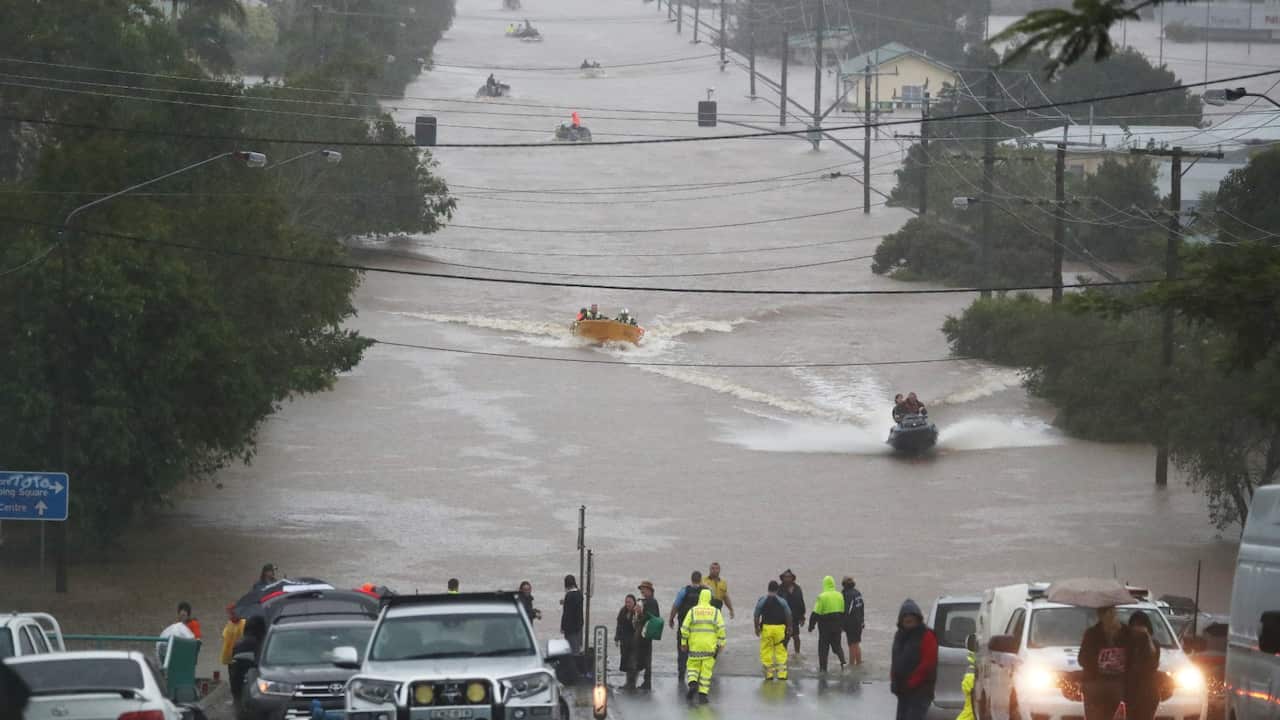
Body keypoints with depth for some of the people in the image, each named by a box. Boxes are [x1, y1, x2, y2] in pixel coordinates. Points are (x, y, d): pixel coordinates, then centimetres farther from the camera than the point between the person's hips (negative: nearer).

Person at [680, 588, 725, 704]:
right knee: (706, 670, 5)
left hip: (695, 646, 0)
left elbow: (684, 628, -2)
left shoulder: (692, 611, 1)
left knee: (693, 666, 15)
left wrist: (683, 643, 7)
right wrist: (721, 643, 1)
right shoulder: (715, 612, 2)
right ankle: (703, 694, 2)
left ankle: (692, 683, -12)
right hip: (710, 646, 0)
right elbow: (721, 628, -5)